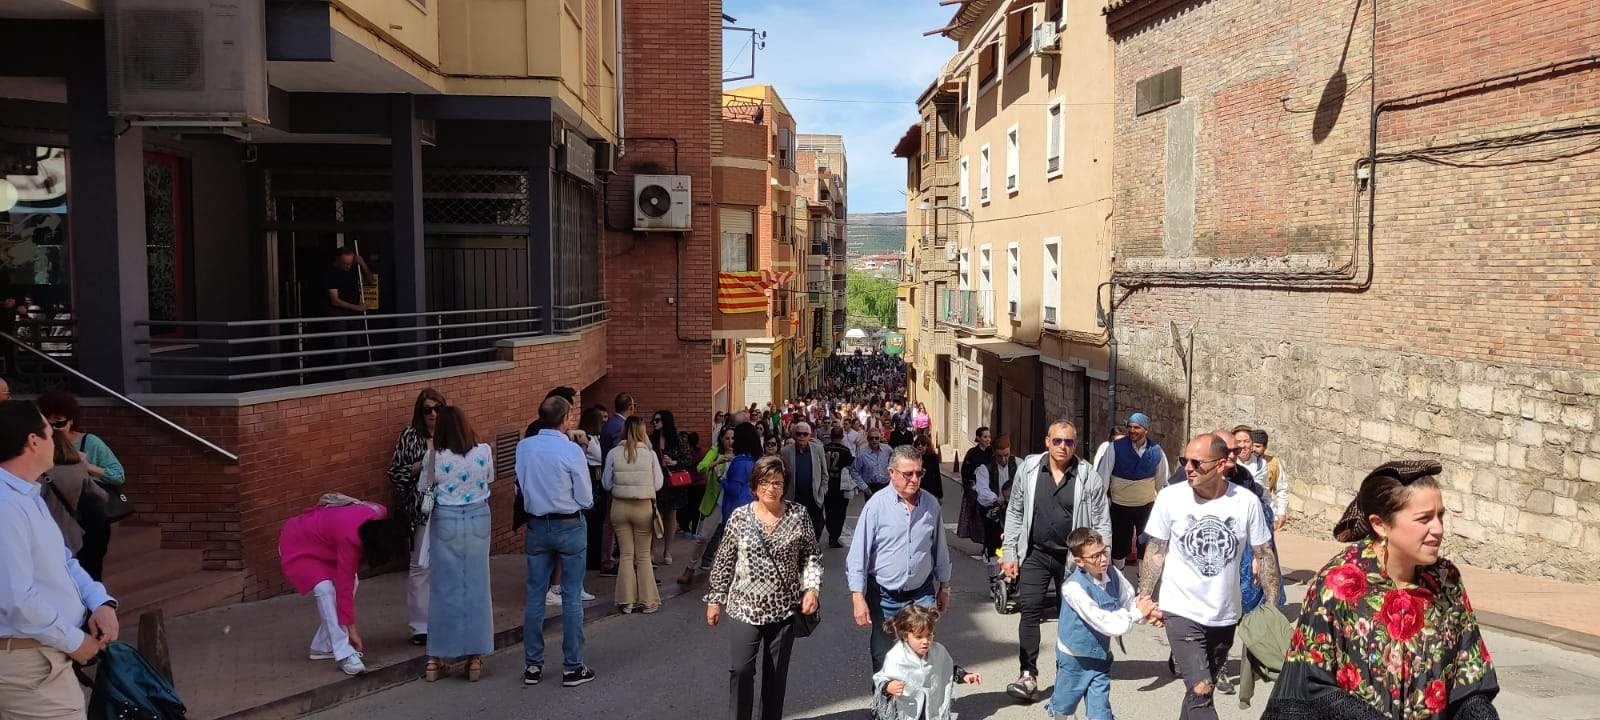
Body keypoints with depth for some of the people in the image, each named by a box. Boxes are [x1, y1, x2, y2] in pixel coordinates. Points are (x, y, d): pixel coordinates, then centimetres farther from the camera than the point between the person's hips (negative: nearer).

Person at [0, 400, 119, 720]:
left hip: (47, 652, 10)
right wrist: (74, 642, -14)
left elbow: (62, 560, 18)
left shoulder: (29, 496, 11)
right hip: (29, 661, -10)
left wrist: (101, 602, 0)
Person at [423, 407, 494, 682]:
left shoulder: (436, 457, -11)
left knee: (444, 587, 8)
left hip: (445, 520, -1)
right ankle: (475, 656, 13)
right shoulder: (484, 451, -6)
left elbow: (426, 487, 0)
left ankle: (436, 658, 15)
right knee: (475, 587, 8)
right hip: (478, 519, 1)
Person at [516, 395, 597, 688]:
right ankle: (572, 668, 8)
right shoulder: (572, 450, -15)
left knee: (534, 596, 10)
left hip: (537, 526, 4)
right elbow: (586, 499, -9)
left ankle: (533, 665, 17)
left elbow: (522, 485, 12)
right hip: (569, 527, -4)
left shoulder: (523, 447, -2)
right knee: (572, 597, 3)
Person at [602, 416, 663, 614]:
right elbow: (658, 484, -6)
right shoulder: (650, 454, -10)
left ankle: (626, 601, 15)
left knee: (626, 555, 11)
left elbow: (606, 484, 0)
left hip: (620, 507, 1)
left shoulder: (614, 454, -6)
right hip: (644, 508, -1)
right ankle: (647, 601, 16)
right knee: (643, 556, 11)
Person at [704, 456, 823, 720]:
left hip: (785, 608, 1)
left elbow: (811, 556, 3)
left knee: (777, 673, 9)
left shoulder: (798, 515, -3)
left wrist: (812, 588, -11)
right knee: (740, 669, -8)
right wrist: (715, 599, 6)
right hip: (746, 607, 0)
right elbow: (724, 562, 5)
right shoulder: (739, 517, -2)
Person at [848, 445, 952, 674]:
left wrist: (944, 587, 19)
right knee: (883, 658, 10)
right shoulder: (877, 505, -11)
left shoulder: (931, 504, 2)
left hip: (922, 595, 2)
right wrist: (858, 598, -13)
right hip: (885, 597, -2)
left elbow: (940, 549, 14)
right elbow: (858, 555, -10)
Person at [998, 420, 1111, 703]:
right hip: (1035, 554, 1)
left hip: (1073, 557, -1)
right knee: (1029, 611, -5)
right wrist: (1009, 553, 0)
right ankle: (1028, 675, 0)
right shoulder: (1028, 469, -3)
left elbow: (1102, 524, -3)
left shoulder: (1089, 477, -7)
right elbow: (1015, 513, 4)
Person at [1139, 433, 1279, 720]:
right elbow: (1156, 550, 0)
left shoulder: (1247, 502, -10)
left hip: (1225, 615, 2)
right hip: (1182, 611, -2)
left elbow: (1264, 555, 1)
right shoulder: (1170, 497, -12)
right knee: (1201, 692, -14)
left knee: (1200, 690, 19)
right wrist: (1145, 598, -3)